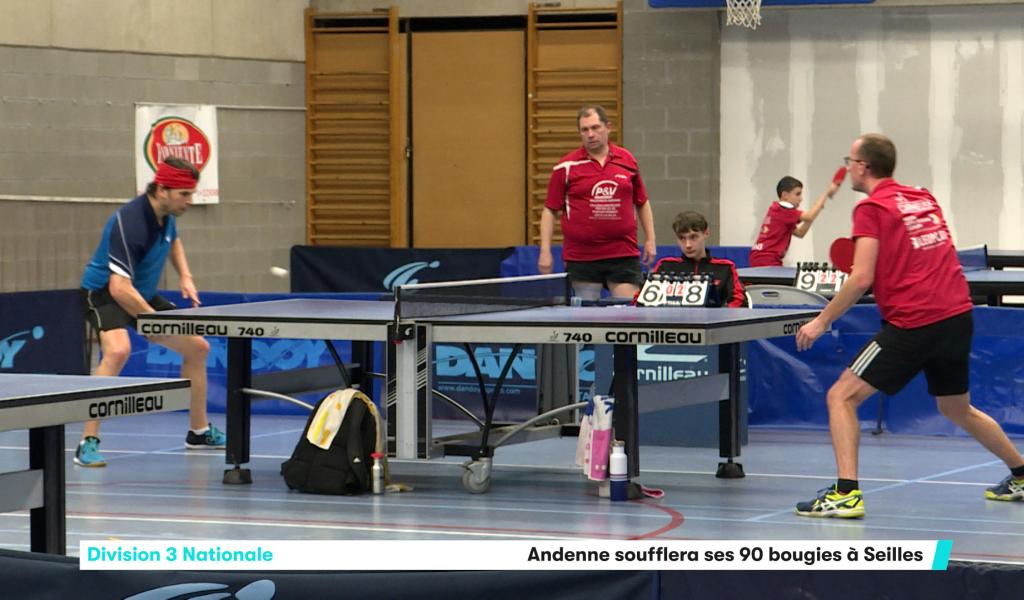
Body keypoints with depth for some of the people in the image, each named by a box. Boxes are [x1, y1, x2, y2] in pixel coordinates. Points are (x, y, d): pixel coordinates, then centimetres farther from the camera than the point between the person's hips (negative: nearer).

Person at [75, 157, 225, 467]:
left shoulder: (165, 214, -5)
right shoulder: (129, 223, -32)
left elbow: (173, 241, 21)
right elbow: (120, 289, -36)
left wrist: (185, 276, 5)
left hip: (143, 294, 9)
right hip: (104, 294, -9)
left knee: (197, 347, 11)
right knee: (118, 350, -36)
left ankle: (199, 431, 28)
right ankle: (88, 442, -32)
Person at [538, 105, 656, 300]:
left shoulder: (627, 160, 7)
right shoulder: (566, 166, 0)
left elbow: (642, 203, 18)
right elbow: (550, 210, 3)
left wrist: (650, 239, 11)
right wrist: (545, 251, -3)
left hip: (624, 256, 1)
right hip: (581, 258, -1)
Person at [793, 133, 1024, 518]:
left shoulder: (871, 208, -6)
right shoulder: (924, 199, 14)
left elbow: (861, 279, -13)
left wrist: (822, 321, -5)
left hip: (913, 324, -7)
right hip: (959, 316, 8)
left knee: (842, 397, -3)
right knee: (957, 409, 27)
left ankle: (846, 493, -16)